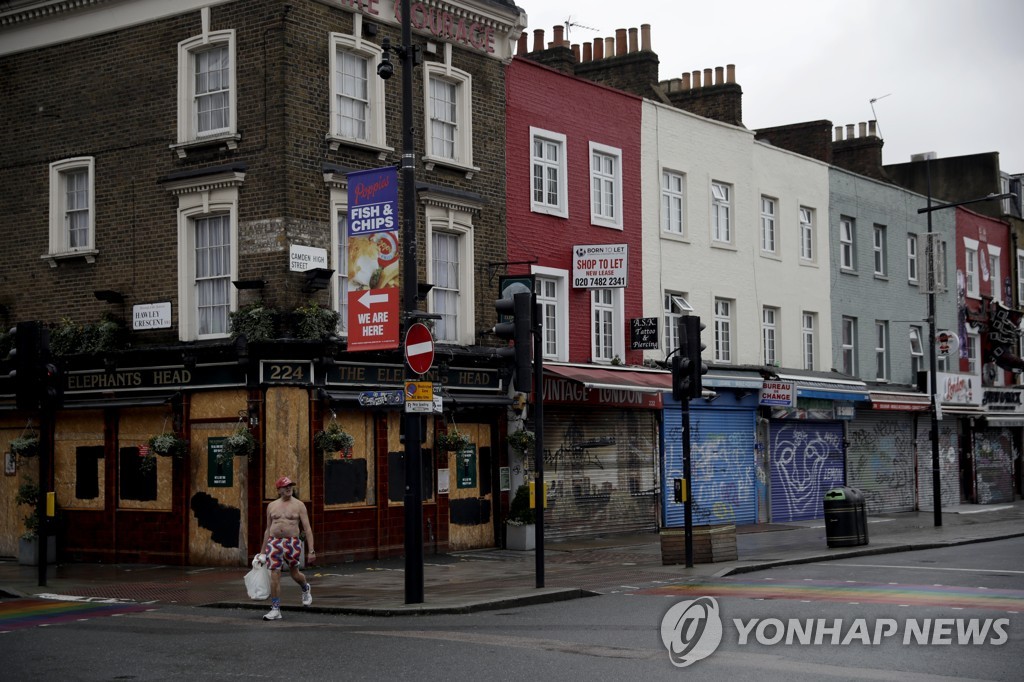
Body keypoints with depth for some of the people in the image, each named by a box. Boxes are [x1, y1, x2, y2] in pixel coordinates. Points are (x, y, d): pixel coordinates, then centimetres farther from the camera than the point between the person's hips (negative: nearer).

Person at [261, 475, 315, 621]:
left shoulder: (298, 505, 1)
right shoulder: (272, 506, 10)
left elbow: (307, 529, -1)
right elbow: (268, 530, 17)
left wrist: (311, 550, -8)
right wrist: (262, 551, 16)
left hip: (292, 543, -2)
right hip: (274, 542, 2)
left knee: (294, 573, 11)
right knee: (274, 575, -5)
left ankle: (306, 588, 45)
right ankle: (275, 609, 0)